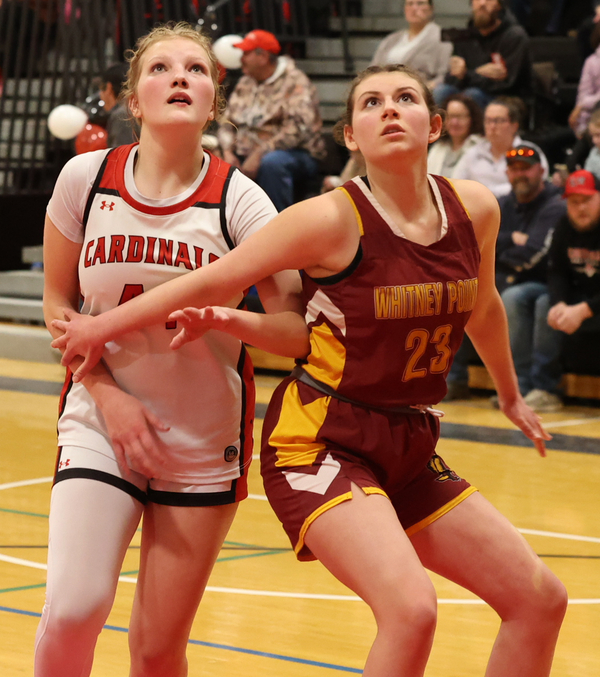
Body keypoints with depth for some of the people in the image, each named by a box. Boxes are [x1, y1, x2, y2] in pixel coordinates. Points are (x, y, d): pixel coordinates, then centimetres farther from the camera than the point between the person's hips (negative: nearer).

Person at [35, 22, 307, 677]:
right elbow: (58, 302, 7)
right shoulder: (87, 178, -4)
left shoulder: (237, 199, -9)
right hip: (99, 425, 0)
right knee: (72, 610, -19)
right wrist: (106, 394, -5)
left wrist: (225, 316, -30)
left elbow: (299, 330, -11)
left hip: (205, 441, 0)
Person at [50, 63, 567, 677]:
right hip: (320, 442, -7)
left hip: (409, 447, 7)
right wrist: (104, 327, 2)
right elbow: (212, 282, -6)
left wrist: (510, 396, 35)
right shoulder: (334, 220, -15)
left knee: (540, 599, 6)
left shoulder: (474, 209, 1)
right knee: (411, 609, -28)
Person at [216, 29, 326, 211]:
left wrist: (259, 154, -25)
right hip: (247, 157, 6)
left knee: (271, 162, -40)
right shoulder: (245, 84, 17)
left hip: (295, 154, -6)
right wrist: (228, 152, -6)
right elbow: (228, 124, 16)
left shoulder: (294, 83, -7)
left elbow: (298, 129, -20)